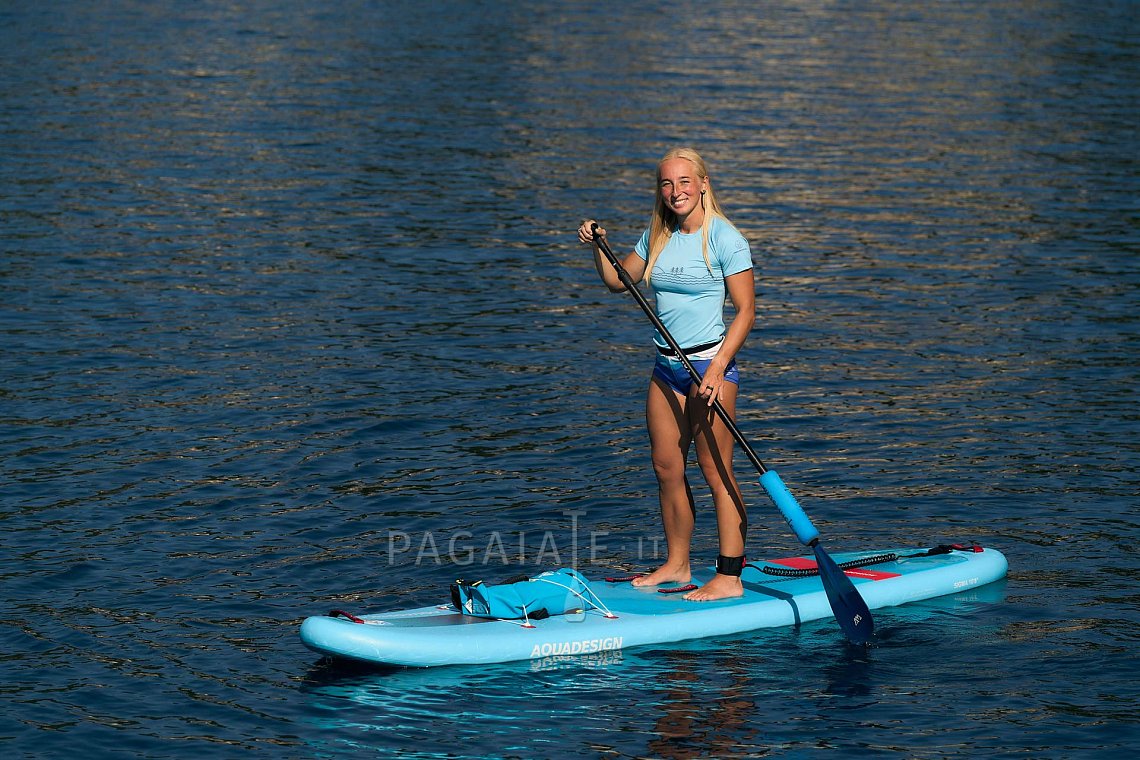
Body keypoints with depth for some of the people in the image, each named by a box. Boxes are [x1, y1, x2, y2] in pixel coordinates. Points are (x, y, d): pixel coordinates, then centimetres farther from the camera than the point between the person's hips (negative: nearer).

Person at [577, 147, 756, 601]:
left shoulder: (724, 238, -10)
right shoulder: (657, 237, 10)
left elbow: (745, 311, -13)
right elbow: (617, 282, 20)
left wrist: (716, 369, -20)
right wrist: (597, 248, 2)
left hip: (711, 363, -7)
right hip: (667, 366, 7)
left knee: (716, 471, -6)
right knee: (666, 469, 9)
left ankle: (730, 577, -3)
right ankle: (677, 565, 21)